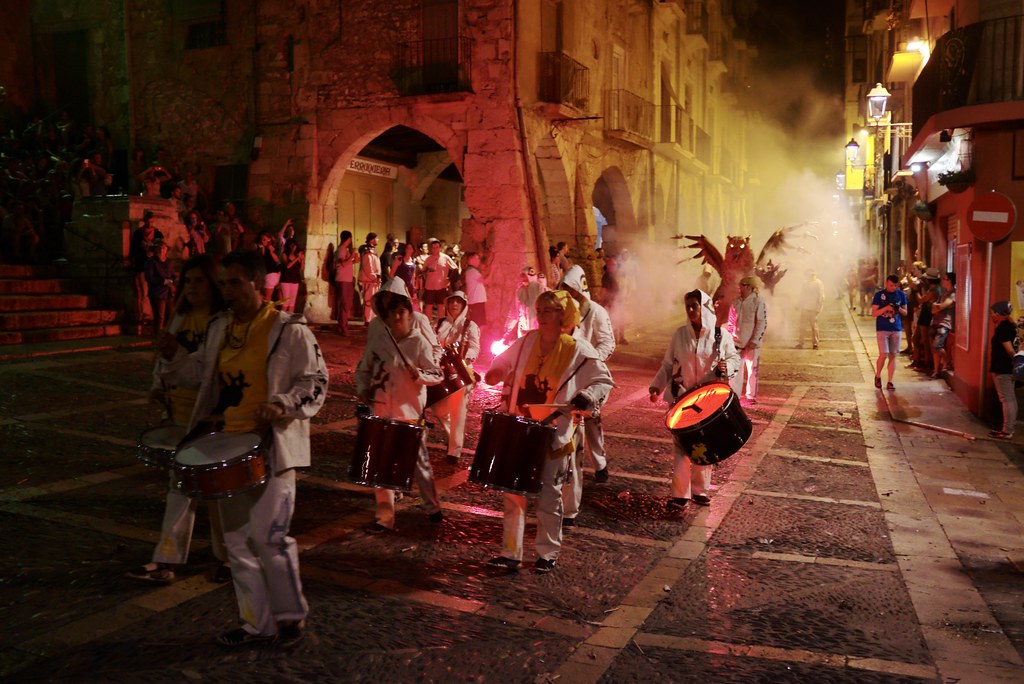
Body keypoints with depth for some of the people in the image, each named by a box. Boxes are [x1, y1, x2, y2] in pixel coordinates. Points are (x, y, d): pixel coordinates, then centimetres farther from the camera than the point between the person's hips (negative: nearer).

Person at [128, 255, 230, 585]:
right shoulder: (181, 317, 10)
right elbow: (165, 356, 18)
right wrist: (159, 385, 3)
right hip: (180, 413, 6)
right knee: (179, 486, 11)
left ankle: (227, 556, 24)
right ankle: (166, 560, 17)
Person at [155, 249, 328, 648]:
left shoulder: (288, 330, -9)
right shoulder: (219, 328, 11)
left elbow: (315, 383, -8)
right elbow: (202, 373, 23)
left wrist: (282, 405, -24)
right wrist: (174, 357, 4)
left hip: (271, 447, -7)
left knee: (267, 537, -8)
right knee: (236, 540, 12)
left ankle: (292, 615, 15)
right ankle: (257, 623, 25)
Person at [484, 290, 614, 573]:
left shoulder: (578, 350, -9)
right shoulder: (527, 342, 3)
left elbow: (604, 380, -3)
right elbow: (505, 365, 19)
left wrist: (587, 396, -21)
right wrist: (495, 374, -1)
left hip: (554, 433, -4)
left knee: (548, 495, 8)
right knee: (513, 492, 6)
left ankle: (548, 554, 24)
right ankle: (510, 553, 15)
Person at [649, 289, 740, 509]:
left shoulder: (721, 335, -3)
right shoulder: (680, 333, 0)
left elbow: (735, 359, 6)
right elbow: (668, 364, 6)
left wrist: (727, 367, -17)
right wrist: (657, 386, -4)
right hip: (682, 398, 0)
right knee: (682, 445, -4)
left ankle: (701, 490, 24)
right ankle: (680, 494, 1)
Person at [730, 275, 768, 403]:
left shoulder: (758, 302, -10)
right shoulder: (736, 302, 8)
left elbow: (762, 323, -11)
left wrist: (755, 341, -15)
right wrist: (730, 337, 9)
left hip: (751, 343, -5)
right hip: (737, 342, 5)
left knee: (752, 369, 5)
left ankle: (751, 396, 15)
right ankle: (735, 394, 17)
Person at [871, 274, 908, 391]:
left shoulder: (901, 294, 6)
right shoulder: (879, 294, -3)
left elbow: (905, 312, 10)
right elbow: (874, 313, -4)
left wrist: (899, 309, -12)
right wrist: (886, 308, -19)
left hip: (896, 329, 3)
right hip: (882, 329, -3)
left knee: (893, 355, 3)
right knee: (883, 354, -10)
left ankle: (890, 382, 9)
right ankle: (877, 376, 14)